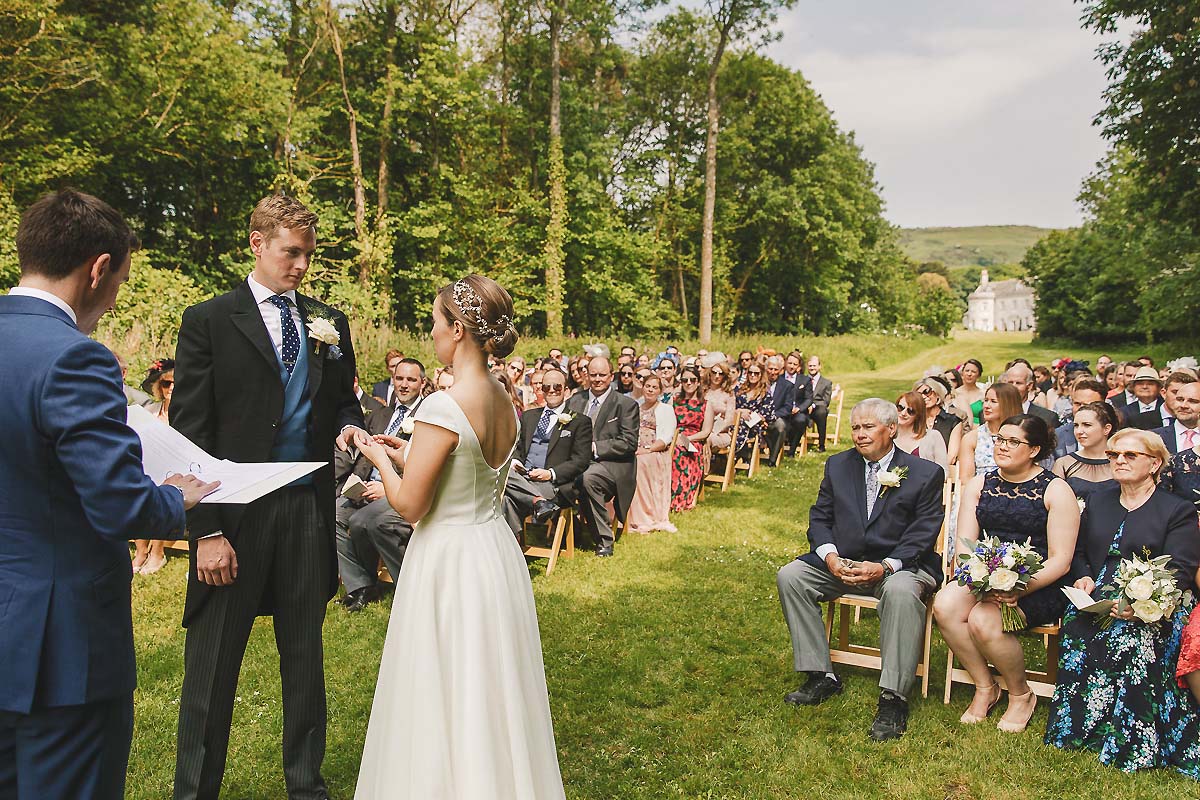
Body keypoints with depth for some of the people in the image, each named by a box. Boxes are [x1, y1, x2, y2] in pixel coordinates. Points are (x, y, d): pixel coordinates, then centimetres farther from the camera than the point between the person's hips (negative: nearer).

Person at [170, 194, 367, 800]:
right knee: (212, 666, 9)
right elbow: (189, 435, -6)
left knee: (305, 658, 16)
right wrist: (206, 531, -12)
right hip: (236, 515, -3)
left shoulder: (329, 323, 9)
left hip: (308, 509, 4)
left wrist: (349, 425, -7)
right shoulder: (208, 321, -3)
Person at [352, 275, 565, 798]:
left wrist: (380, 459, 0)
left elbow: (409, 505, -17)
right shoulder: (505, 402, 2)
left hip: (450, 559, -8)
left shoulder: (443, 408, -22)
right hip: (496, 552, 8)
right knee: (492, 695, 22)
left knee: (444, 701, 11)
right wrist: (402, 456, 16)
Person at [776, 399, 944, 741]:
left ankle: (893, 698, -28)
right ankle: (821, 677, -9)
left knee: (901, 591, -38)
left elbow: (923, 534, -8)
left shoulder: (925, 473, -1)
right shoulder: (837, 465, 11)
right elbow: (819, 518, 9)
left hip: (899, 564, -4)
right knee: (789, 576, -16)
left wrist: (885, 566, -23)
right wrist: (830, 555, -12)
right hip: (843, 562, 5)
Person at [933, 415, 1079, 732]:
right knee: (945, 604, -26)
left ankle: (1021, 694, 1)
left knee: (983, 620, -30)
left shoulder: (1056, 490, -2)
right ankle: (985, 686, -3)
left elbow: (1061, 561, -7)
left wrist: (1019, 589, -23)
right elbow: (964, 545, 3)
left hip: (1039, 586, -4)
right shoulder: (979, 485, 10)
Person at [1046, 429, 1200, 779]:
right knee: (1077, 630, -30)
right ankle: (1082, 727, -17)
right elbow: (1079, 552, 24)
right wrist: (1084, 578, -1)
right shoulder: (1097, 502, 24)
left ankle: (1134, 741, -21)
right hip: (1096, 601, 4)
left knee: (1133, 640, -36)